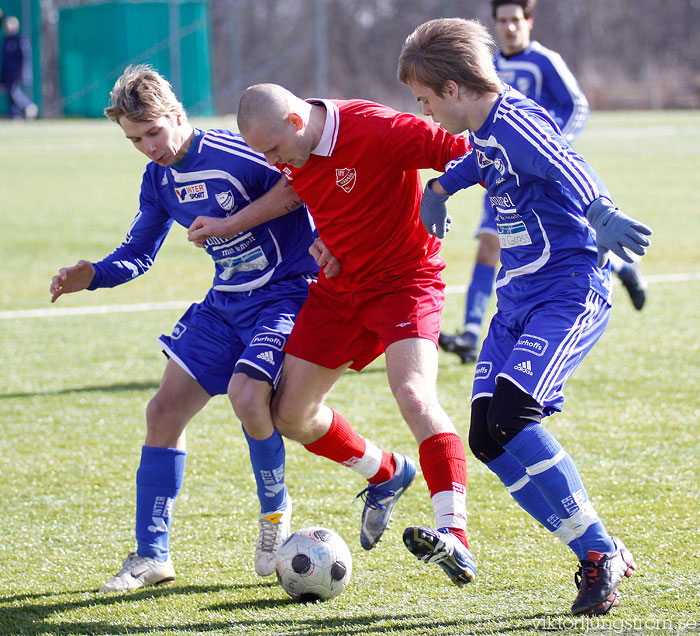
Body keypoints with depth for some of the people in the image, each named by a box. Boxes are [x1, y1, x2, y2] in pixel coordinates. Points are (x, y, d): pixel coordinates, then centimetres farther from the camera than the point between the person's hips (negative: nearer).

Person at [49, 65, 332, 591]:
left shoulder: (238, 155, -19)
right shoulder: (159, 180, 5)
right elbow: (138, 252, 13)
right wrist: (92, 275, -5)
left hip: (286, 294, -8)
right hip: (226, 304, 8)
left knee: (247, 394, -29)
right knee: (165, 409, -1)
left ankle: (275, 512, 0)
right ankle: (152, 556, 9)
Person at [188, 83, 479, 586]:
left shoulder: (376, 130, -26)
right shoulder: (291, 156, -3)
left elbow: (455, 150, -27)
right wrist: (228, 224, 12)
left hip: (403, 277, -8)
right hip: (336, 286, 8)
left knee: (414, 394, -30)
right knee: (291, 416, 7)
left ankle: (455, 537, -35)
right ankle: (385, 474, 33)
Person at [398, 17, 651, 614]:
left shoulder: (514, 121, -16)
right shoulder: (488, 132, 14)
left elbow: (568, 169, -36)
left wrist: (600, 216, -53)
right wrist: (441, 187, 46)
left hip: (569, 291, -10)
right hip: (518, 298, 10)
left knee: (511, 414, -26)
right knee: (486, 435, -2)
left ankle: (602, 551, -14)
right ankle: (598, 556, 2)